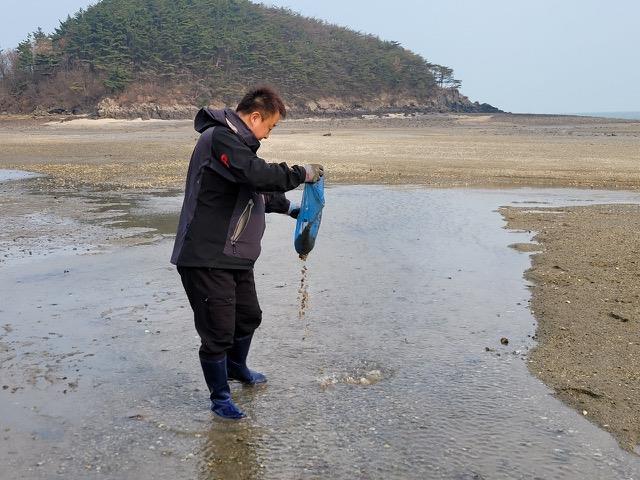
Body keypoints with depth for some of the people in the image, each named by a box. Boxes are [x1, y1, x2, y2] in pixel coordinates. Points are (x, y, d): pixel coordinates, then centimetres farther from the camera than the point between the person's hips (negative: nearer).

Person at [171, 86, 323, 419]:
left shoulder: (237, 142, 17)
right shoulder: (220, 138, -18)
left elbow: (258, 191, 32)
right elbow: (259, 175, -33)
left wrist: (291, 208, 33)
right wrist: (302, 173, -21)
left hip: (236, 255, 11)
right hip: (207, 258, -11)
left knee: (249, 316, 24)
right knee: (218, 330, -2)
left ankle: (236, 367, 49)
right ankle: (220, 397, 16)